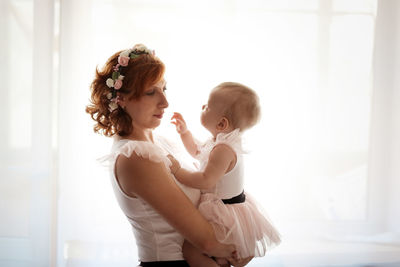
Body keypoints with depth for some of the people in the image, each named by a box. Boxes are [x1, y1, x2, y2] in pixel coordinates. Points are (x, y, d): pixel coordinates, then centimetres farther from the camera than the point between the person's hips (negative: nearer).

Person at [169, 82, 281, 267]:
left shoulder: (224, 149, -27)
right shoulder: (220, 141, 6)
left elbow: (206, 181, -32)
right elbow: (196, 151, 24)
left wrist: (178, 172, -24)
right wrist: (184, 132, 13)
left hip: (225, 214, -11)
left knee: (190, 248, -19)